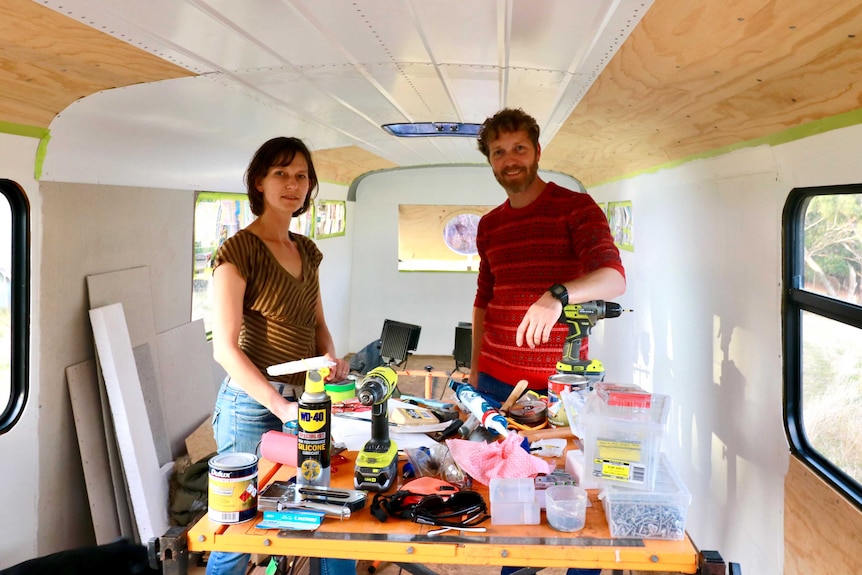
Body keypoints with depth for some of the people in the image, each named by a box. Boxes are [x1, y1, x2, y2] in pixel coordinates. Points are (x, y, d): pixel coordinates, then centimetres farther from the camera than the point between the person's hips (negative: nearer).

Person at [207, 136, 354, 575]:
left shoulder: (307, 251, 11)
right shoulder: (239, 250, -10)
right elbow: (225, 348, -16)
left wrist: (330, 359, -1)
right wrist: (281, 407, -22)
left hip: (304, 403, 7)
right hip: (254, 407, -6)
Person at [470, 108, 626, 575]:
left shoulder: (575, 207, -4)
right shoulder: (489, 225, 13)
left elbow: (614, 278, -17)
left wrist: (557, 294, -35)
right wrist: (475, 366, 17)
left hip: (560, 382, -4)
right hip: (496, 379, 4)